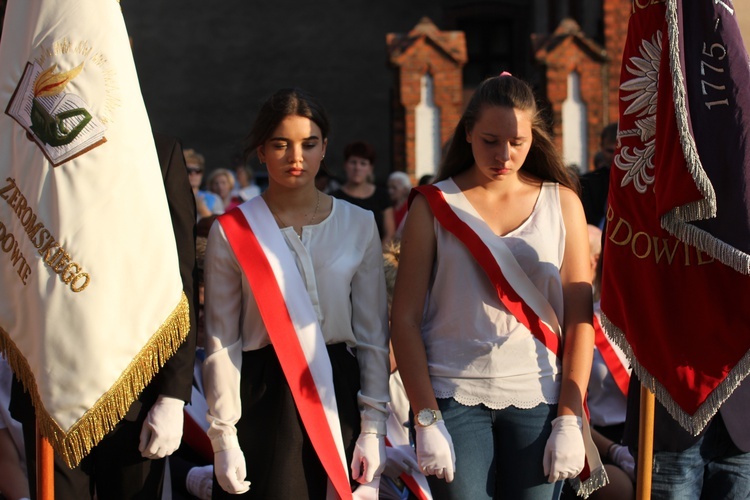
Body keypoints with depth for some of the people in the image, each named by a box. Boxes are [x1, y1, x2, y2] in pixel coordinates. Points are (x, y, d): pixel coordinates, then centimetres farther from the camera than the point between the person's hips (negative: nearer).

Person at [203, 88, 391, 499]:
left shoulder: (358, 225, 5)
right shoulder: (231, 232, 0)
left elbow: (373, 335, 5)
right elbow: (221, 343, 0)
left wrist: (373, 427, 0)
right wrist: (224, 437, -6)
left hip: (337, 392, 2)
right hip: (261, 398, -2)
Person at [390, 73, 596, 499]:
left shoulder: (562, 203, 8)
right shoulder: (435, 205, 4)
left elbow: (580, 320, 4)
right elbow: (406, 320, 0)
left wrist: (570, 420, -4)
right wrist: (427, 420, -7)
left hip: (537, 400, 1)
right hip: (455, 399, -1)